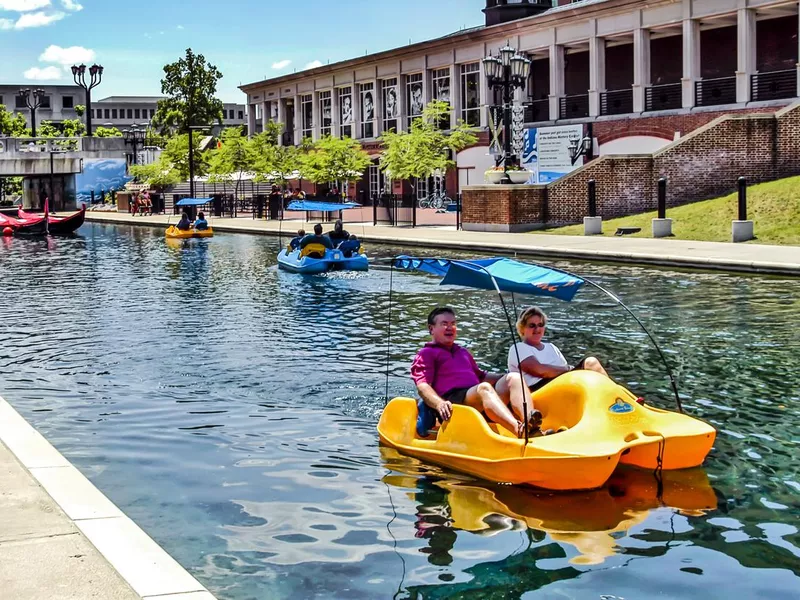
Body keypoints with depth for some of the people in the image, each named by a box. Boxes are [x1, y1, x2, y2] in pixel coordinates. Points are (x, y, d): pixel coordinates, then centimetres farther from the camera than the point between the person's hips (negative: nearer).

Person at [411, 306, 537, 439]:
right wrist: (439, 403, -22)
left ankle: (529, 421, -46)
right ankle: (519, 430, -62)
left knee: (514, 378, -15)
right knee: (484, 388, -36)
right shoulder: (426, 354, 14)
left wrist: (504, 378, 22)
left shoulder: (463, 352, 37)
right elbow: (422, 386, -1)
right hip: (453, 401, -7)